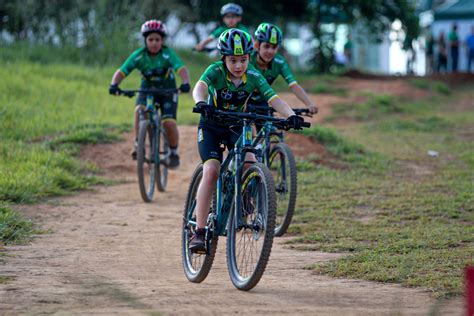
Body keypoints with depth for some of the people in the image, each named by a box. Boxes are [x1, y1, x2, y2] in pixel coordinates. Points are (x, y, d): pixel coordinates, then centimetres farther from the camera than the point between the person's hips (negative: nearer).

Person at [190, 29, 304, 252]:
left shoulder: (253, 77, -17)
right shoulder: (215, 71, -23)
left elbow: (274, 99, -27)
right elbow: (200, 87, -43)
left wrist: (291, 115, -46)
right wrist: (201, 103, -66)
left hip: (236, 127, 3)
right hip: (211, 126, -3)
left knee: (251, 164, -23)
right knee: (211, 170, -21)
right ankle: (199, 231, -20)